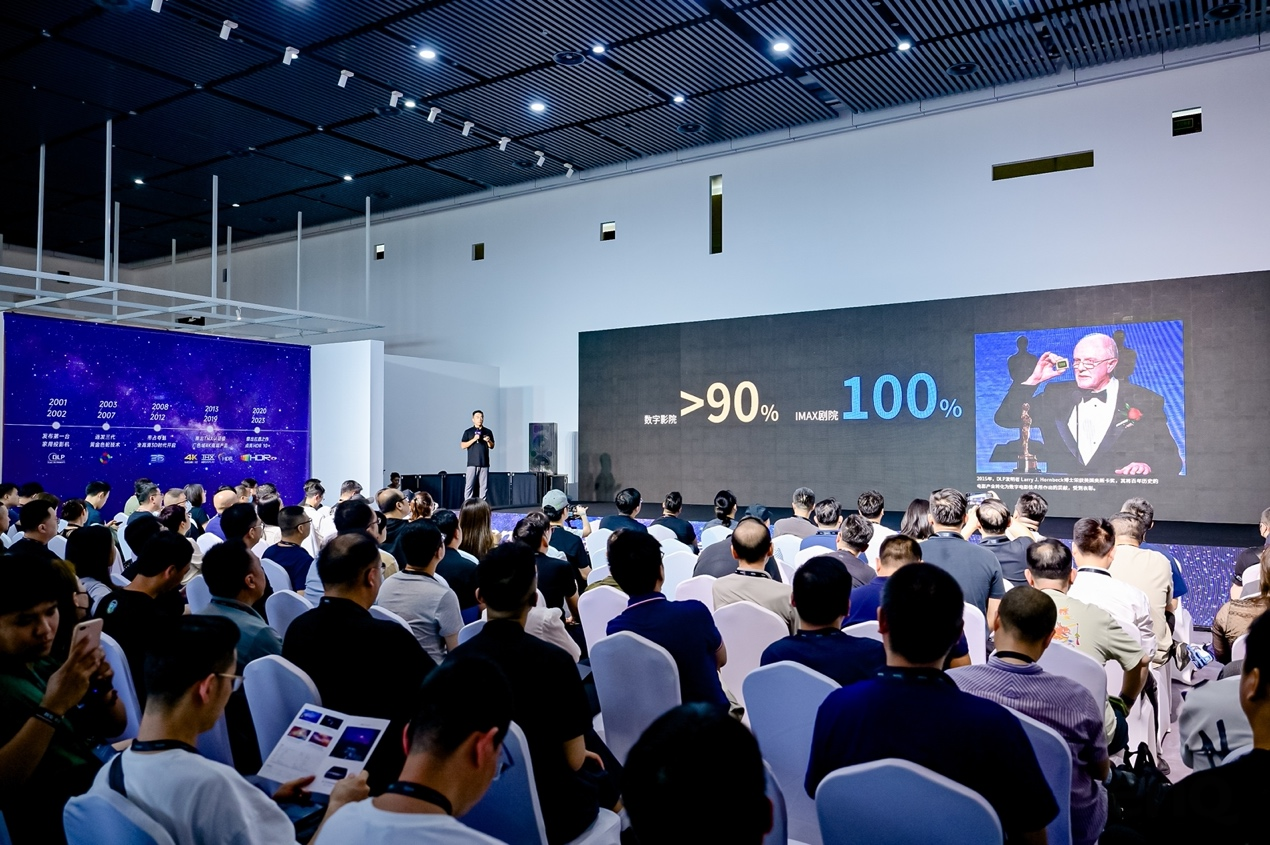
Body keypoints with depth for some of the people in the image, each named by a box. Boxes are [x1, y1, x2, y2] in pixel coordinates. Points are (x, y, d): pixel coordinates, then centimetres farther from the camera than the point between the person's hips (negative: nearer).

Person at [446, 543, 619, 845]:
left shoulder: (456, 658, -11)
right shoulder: (554, 662, -24)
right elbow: (573, 760, -14)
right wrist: (581, 753, 10)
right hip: (543, 811, -4)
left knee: (585, 767, 30)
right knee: (608, 777, 26)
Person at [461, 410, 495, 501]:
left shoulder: (488, 432, 11)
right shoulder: (468, 432, 5)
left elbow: (492, 447, 14)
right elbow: (462, 446, -2)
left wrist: (488, 441, -8)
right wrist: (474, 439, -13)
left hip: (484, 463, 2)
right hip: (472, 463, -2)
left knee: (484, 486, 3)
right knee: (469, 486, -6)